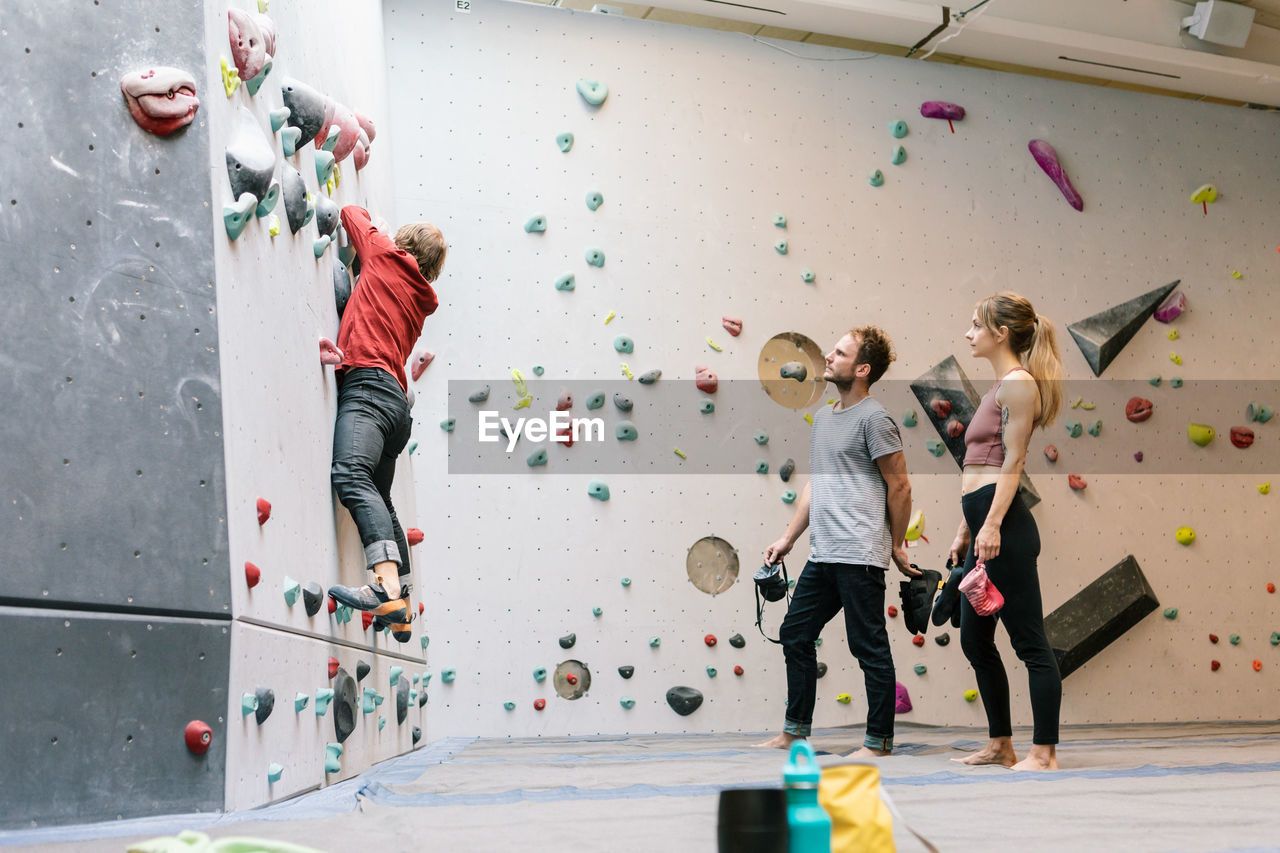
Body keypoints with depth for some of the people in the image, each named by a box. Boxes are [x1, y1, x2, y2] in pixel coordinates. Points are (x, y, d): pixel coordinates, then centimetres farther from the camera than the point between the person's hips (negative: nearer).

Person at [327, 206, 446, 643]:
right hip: (395, 399, 9)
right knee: (379, 500, 16)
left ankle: (389, 591, -46)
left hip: (368, 383, -9)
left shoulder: (387, 256, 11)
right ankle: (401, 608, 18)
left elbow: (352, 212, 25)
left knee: (351, 474, -29)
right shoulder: (419, 300, 27)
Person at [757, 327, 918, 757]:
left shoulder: (873, 418, -8)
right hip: (822, 556, 9)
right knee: (795, 634, 12)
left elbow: (900, 487, -6)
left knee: (869, 647, -1)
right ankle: (794, 733, 22)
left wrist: (896, 547, 0)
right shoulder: (822, 417, 17)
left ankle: (879, 741, 10)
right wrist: (788, 538, 19)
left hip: (859, 557, -9)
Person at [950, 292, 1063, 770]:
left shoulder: (1018, 383, -7)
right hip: (983, 522, 10)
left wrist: (992, 525, -21)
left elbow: (1012, 463, -15)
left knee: (1028, 641, -4)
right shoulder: (1000, 387, 21)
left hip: (1004, 525, -10)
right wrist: (964, 532, 22)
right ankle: (1001, 745, 24)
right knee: (975, 640, 14)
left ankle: (1044, 753, 2)